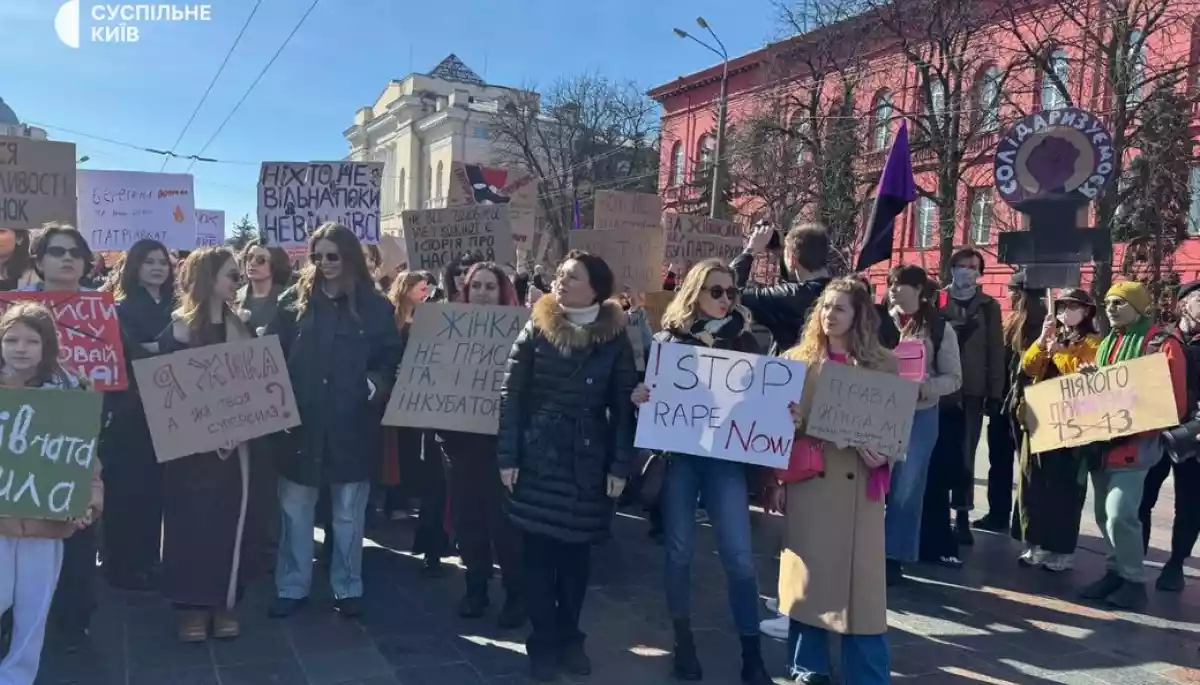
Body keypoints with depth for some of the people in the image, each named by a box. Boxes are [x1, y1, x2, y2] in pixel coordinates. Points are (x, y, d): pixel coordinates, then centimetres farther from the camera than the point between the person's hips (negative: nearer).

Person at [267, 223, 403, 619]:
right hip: (301, 423, 1)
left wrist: (377, 385, -16)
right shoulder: (294, 302, 3)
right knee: (295, 510, 10)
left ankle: (348, 588, 25)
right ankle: (291, 587, 25)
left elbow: (392, 362, 3)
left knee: (348, 514, 11)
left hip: (352, 425, -1)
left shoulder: (376, 307, 0)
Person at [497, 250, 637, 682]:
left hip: (588, 461, 0)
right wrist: (507, 455, -7)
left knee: (577, 554, 10)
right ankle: (543, 643, 18)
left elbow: (623, 406, 0)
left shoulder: (615, 339, 0)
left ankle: (569, 638, 26)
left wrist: (620, 465, -5)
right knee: (538, 553, 4)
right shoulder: (535, 331, 0)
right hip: (538, 458, 0)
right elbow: (511, 395, -1)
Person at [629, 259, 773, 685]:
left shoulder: (743, 340, 7)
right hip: (677, 454, 0)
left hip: (727, 457, 0)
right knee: (679, 550, 8)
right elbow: (646, 392, 4)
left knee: (738, 555, -3)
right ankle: (683, 641, 25)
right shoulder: (668, 339, 4)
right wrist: (638, 397, -18)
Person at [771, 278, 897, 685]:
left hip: (859, 487, -1)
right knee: (805, 577, 8)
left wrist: (884, 456, -13)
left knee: (860, 581, 3)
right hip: (807, 482, 1)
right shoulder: (798, 359, 4)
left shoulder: (883, 365, 3)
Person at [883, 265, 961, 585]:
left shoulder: (939, 328, -3)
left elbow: (953, 378, -2)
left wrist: (921, 388, -19)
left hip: (919, 415, -2)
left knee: (906, 488, 6)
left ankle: (894, 556, 17)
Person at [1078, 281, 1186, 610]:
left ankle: (1134, 581, 3)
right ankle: (1116, 571, 25)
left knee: (1119, 515, -12)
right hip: (1100, 442, 7)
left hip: (1134, 444, -7)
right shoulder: (1106, 343, 15)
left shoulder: (1162, 343, -7)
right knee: (1104, 515, 12)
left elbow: (1175, 402, -11)